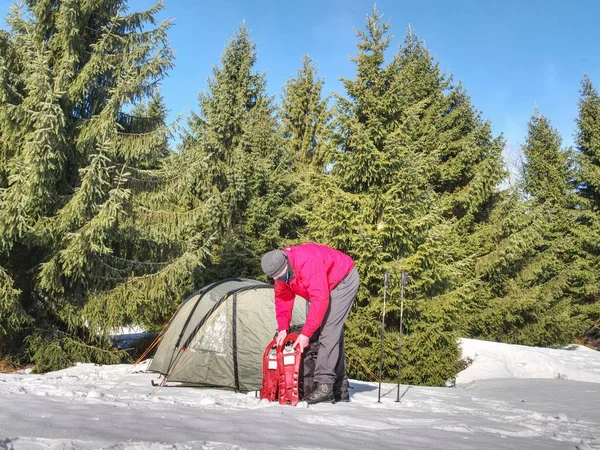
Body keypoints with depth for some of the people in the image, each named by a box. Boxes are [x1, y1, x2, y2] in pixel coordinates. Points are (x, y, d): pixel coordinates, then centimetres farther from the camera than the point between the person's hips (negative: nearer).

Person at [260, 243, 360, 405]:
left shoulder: (308, 263, -38)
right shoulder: (280, 271, -11)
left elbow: (320, 300, -38)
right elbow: (282, 299, -2)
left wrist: (306, 333, -35)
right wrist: (283, 328, -14)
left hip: (345, 280, -9)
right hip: (325, 285, 9)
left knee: (329, 331, -19)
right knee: (334, 335, 8)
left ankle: (324, 386, -21)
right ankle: (340, 389, 14)